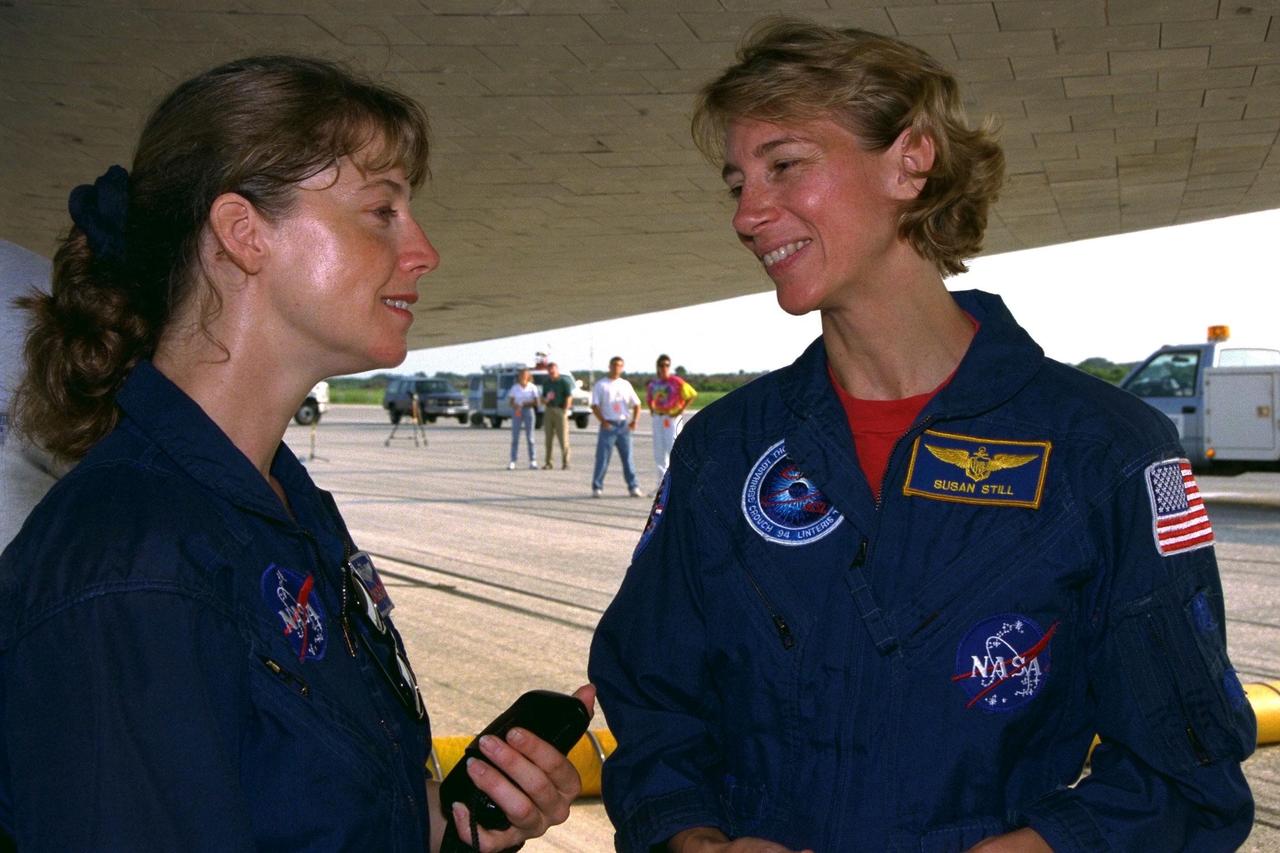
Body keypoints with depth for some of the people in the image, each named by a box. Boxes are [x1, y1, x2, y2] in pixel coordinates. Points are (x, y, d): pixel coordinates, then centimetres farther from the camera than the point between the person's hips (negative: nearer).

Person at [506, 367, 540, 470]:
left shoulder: (533, 387, 1)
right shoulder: (514, 387, 3)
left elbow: (536, 402, -1)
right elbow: (511, 401, 2)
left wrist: (526, 404, -17)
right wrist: (516, 407, -18)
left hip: (528, 411, 0)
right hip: (516, 412, 0)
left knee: (529, 437, 0)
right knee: (515, 437, -3)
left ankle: (533, 461, 4)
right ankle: (512, 462, -3)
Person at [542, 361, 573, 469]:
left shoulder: (564, 381, -2)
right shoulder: (547, 383, 15)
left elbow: (569, 398, -6)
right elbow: (542, 399, 17)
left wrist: (565, 411, -12)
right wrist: (546, 399, -6)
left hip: (560, 410, -5)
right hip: (548, 410, 5)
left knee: (563, 438, -6)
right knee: (548, 438, 3)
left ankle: (565, 462, -2)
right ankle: (548, 462, 6)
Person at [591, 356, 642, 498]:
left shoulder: (626, 385, 14)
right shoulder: (600, 384, 3)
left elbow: (636, 404, 15)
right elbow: (595, 406, -4)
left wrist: (634, 421, -1)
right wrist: (603, 421, -16)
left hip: (624, 425, 3)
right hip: (608, 425, -3)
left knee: (628, 457, 4)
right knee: (602, 457, -4)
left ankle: (633, 487, 8)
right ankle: (597, 487, 1)